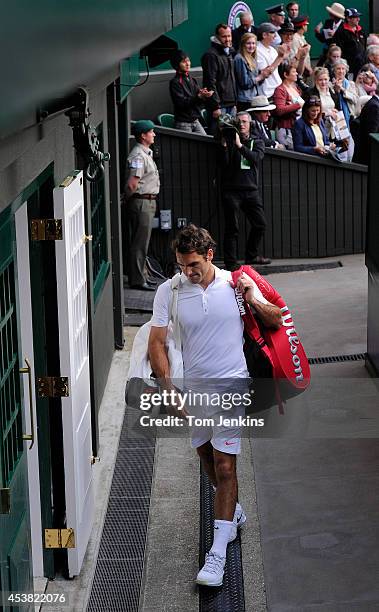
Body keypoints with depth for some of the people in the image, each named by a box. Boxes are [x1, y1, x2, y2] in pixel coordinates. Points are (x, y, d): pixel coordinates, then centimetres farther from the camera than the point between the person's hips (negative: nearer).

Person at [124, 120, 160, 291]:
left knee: (142, 241, 15)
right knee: (139, 242, -6)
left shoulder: (146, 153, 16)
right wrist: (130, 198, -7)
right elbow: (132, 184, -22)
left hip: (148, 202, 10)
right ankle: (137, 280, -3)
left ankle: (140, 275, 23)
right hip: (141, 202, -10)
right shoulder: (138, 156, -18)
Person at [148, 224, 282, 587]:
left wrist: (253, 299, -14)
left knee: (225, 465, -7)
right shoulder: (168, 292, -5)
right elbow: (157, 343, -4)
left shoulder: (237, 284, -4)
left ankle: (218, 552, -5)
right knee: (206, 458, 18)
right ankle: (233, 513, 45)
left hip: (231, 385, -3)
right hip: (192, 387, 3)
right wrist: (169, 388, -14)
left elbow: (276, 322, 5)